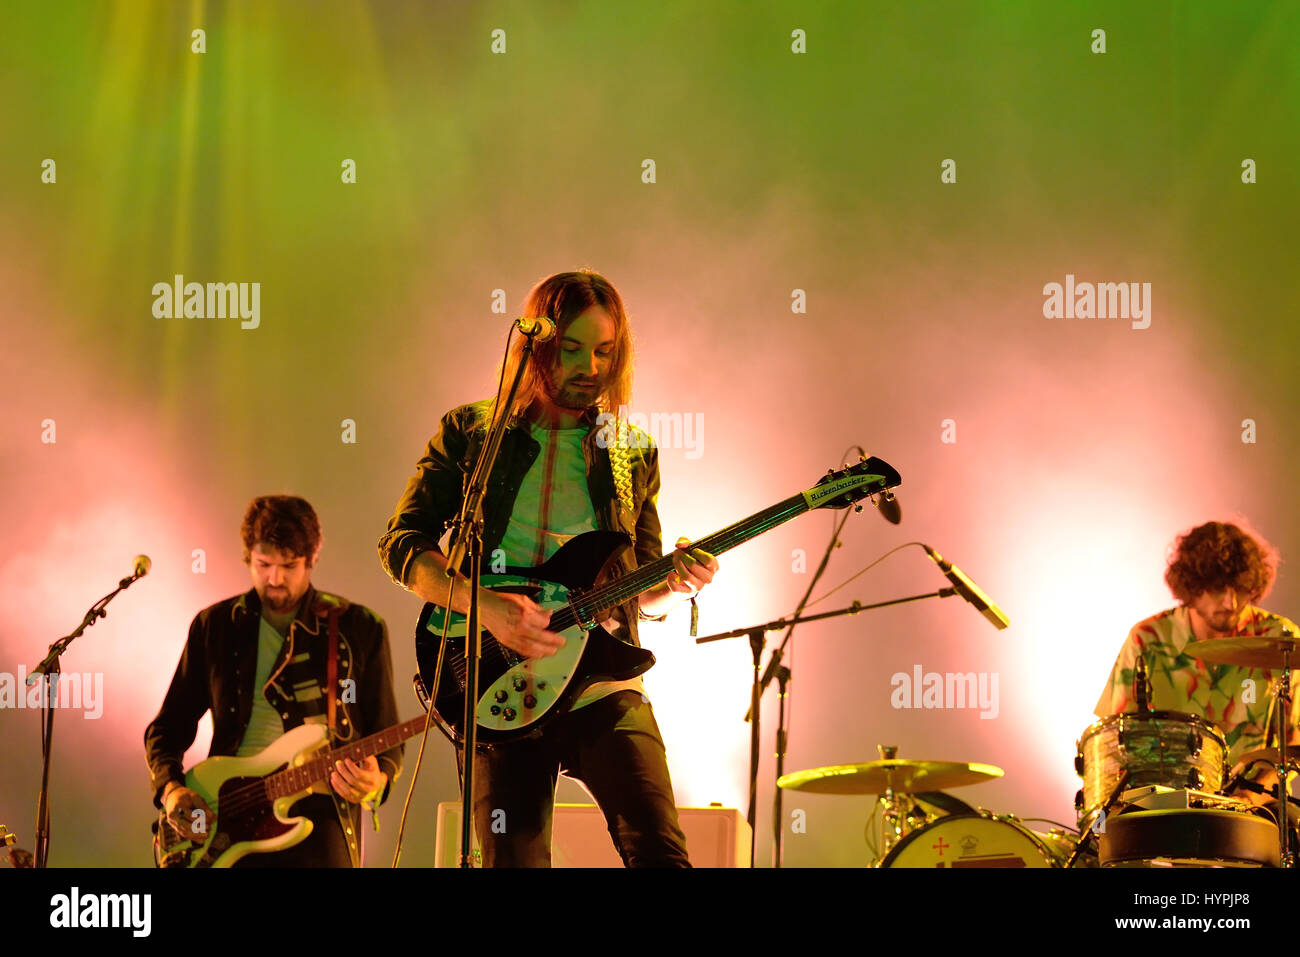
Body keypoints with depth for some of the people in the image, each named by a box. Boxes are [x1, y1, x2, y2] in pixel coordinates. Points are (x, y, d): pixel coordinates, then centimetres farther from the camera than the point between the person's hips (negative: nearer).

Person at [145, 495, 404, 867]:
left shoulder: (359, 629, 8)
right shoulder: (214, 626, 13)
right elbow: (166, 728, 19)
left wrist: (375, 782, -13)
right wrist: (171, 789, 0)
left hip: (315, 809, -2)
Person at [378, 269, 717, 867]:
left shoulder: (632, 454, 13)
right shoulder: (470, 433, 6)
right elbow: (401, 542, 0)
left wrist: (674, 585, -6)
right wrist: (486, 605, -15)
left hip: (604, 687, 1)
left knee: (660, 852, -17)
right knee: (515, 862, -3)